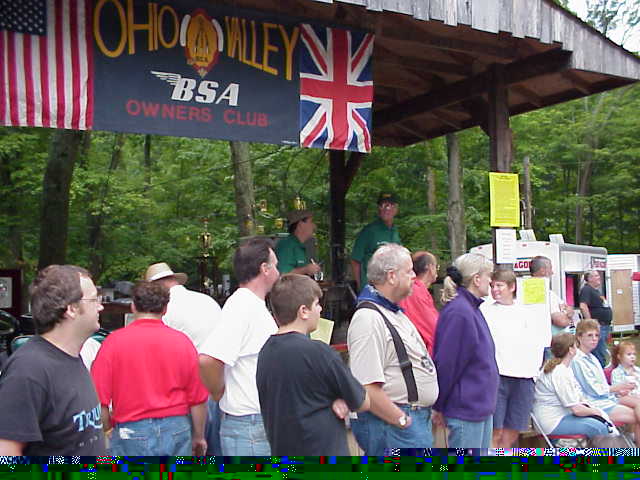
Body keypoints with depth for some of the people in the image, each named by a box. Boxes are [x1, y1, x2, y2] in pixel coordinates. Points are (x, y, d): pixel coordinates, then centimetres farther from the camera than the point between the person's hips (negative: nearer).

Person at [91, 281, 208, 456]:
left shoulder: (114, 341, -7)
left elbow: (99, 399, -8)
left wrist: (106, 429, 9)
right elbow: (198, 399, 1)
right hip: (177, 430, 2)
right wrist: (199, 437, 15)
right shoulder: (182, 341, -1)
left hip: (132, 432, -2)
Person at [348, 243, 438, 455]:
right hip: (391, 422, -10)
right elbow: (366, 388, -26)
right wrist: (403, 421, -18)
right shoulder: (369, 320, -21)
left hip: (415, 417, 10)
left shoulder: (395, 314, 14)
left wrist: (427, 410, 18)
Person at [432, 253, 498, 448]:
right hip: (466, 409, -10)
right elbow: (446, 364, -20)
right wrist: (439, 407, -12)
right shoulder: (459, 312, -21)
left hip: (482, 405, 10)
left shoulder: (473, 308, 12)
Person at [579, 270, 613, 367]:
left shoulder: (596, 291, 19)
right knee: (600, 357, -10)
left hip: (604, 326, 10)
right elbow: (583, 306, -26)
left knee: (601, 355, 14)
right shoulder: (587, 290, -13)